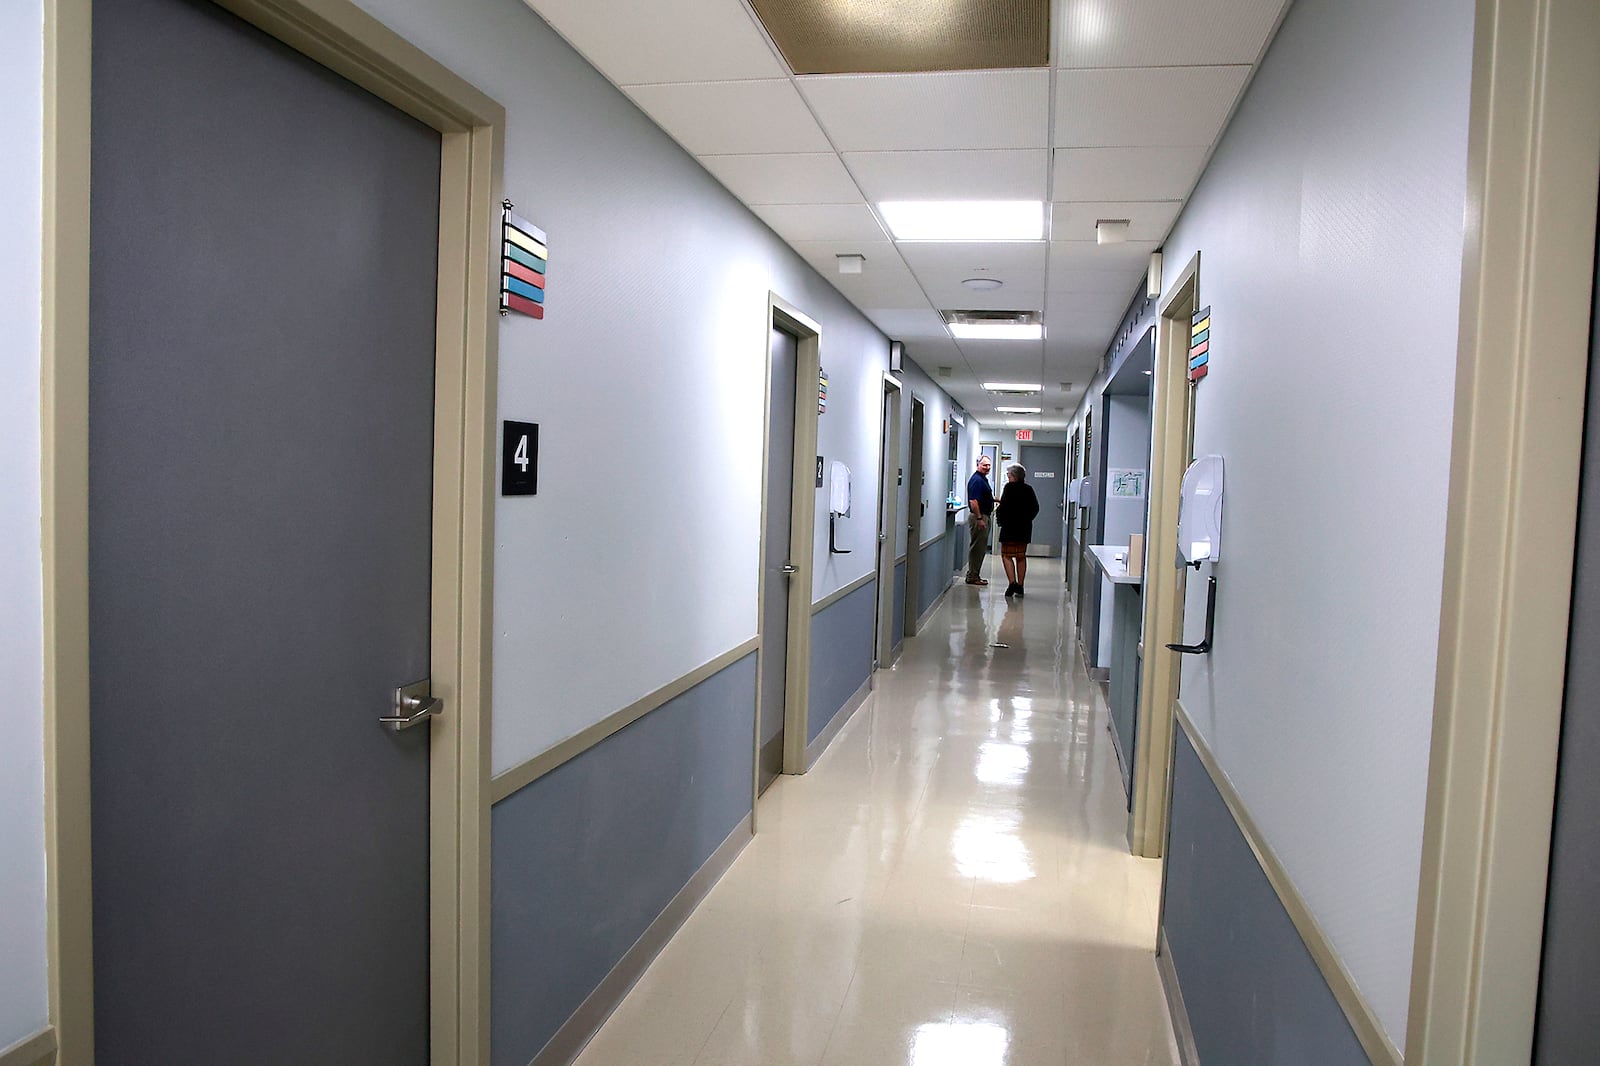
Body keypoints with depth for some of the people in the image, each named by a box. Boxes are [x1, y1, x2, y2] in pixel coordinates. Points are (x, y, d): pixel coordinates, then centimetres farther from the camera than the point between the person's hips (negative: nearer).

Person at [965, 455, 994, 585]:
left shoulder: (983, 479, 16)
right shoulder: (977, 480, -16)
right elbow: (973, 501, -24)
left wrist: (994, 499, 16)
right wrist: (979, 519, -26)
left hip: (984, 517, 11)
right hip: (979, 517, -11)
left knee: (980, 548, 13)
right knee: (977, 548, -6)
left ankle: (975, 575, 19)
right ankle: (972, 577, -2)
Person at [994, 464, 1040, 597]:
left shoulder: (1010, 487, -11)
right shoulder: (1029, 489, 7)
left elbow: (1004, 506, -15)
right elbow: (1035, 508, 10)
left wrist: (999, 517, 1)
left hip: (1010, 527, -6)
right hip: (1025, 528, 6)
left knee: (1007, 555, 0)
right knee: (1021, 556, 11)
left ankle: (1012, 582, -15)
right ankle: (1020, 586, 12)